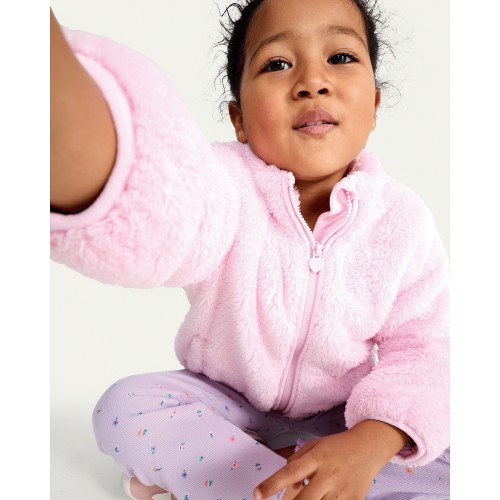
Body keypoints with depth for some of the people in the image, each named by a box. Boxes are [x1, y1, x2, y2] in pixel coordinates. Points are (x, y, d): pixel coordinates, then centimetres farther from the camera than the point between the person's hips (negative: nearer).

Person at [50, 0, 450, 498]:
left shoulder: (402, 219, -16)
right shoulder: (228, 187, -27)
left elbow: (421, 347, -13)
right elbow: (163, 209, -53)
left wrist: (368, 444, -33)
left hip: (337, 419, 2)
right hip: (226, 400, -1)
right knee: (124, 410, -25)